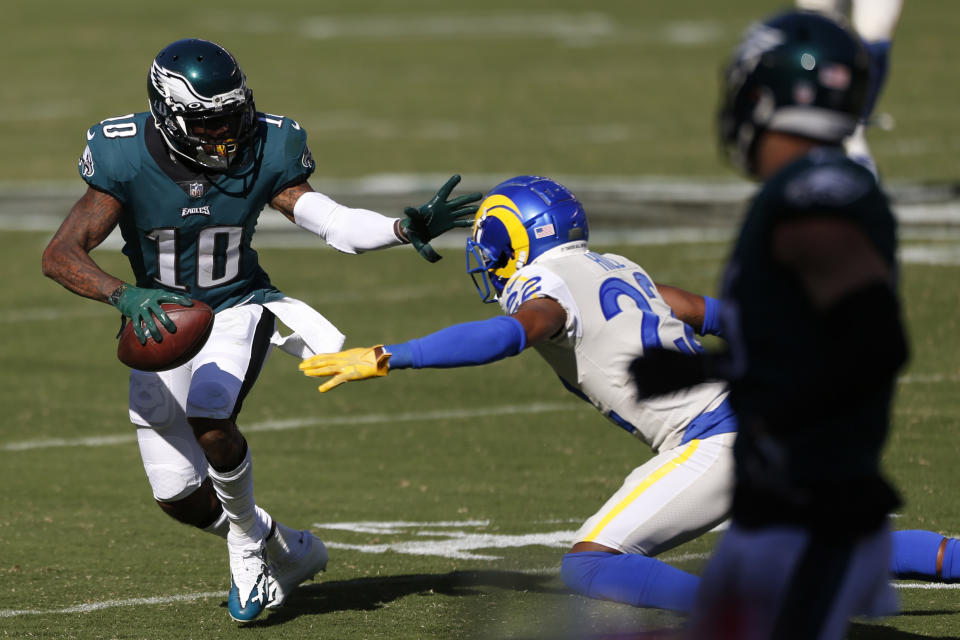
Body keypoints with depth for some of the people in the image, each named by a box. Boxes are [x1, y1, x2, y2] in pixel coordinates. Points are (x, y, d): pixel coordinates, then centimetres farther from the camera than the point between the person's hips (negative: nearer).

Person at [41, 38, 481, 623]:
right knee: (181, 499, 2)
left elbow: (336, 225, -20)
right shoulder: (127, 162, -22)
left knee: (210, 421, -32)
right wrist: (125, 297, -45)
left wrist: (408, 228, -38)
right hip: (161, 322, 1)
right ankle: (290, 552, 30)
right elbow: (61, 255, -28)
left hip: (237, 309, -1)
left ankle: (248, 542, -4)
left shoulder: (263, 154, -16)